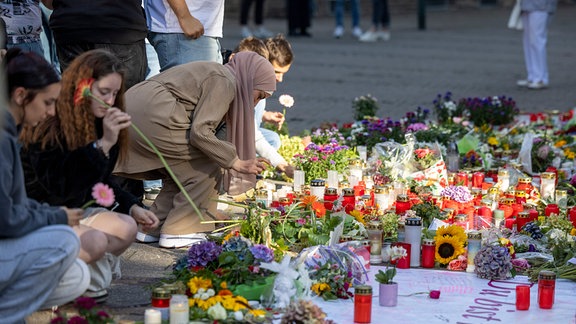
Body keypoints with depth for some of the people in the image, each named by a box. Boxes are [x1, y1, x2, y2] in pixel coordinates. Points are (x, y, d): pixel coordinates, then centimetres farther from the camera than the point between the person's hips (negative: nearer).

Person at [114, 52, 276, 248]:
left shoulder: (215, 74, 26)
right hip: (153, 116, -10)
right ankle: (177, 232, 3)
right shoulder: (224, 82, -5)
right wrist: (236, 162, -8)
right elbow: (200, 132, -15)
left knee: (182, 170, 20)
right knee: (207, 169, 0)